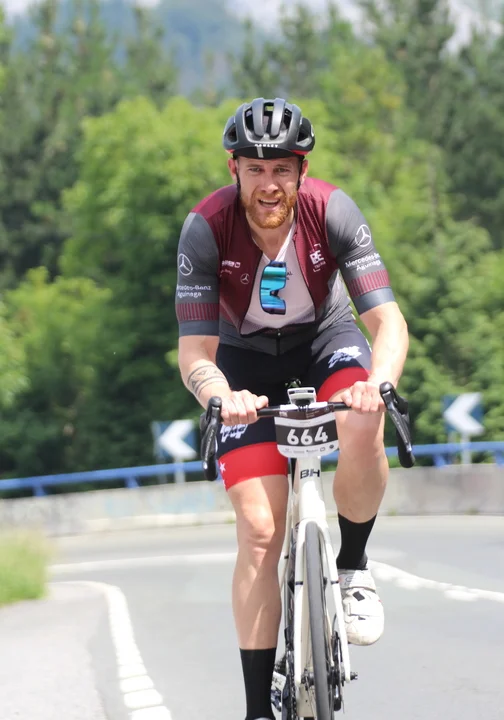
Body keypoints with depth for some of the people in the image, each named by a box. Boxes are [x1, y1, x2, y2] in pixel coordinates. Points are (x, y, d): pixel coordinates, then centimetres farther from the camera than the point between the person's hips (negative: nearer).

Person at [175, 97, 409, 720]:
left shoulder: (332, 211, -26)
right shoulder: (205, 228, -26)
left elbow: (388, 321, -29)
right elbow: (194, 352, -27)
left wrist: (378, 382, -51)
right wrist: (221, 396, -49)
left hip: (325, 339, 0)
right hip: (247, 357, 0)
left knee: (362, 431, -35)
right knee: (260, 530, -11)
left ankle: (352, 567, -6)